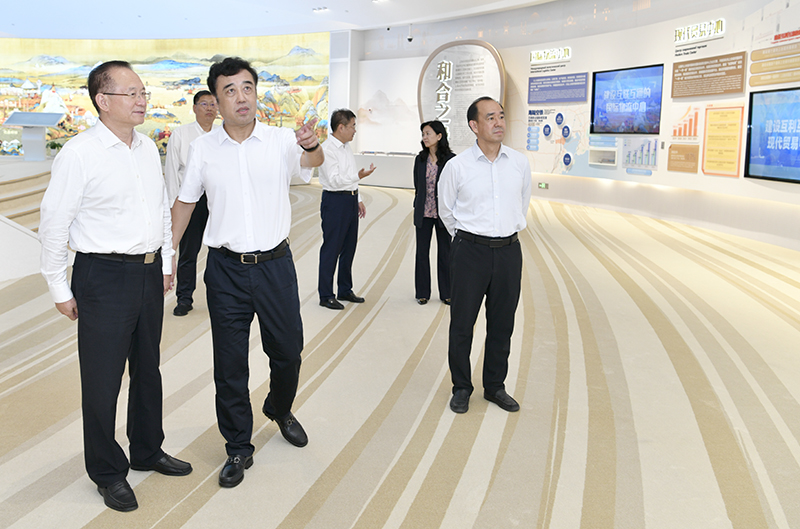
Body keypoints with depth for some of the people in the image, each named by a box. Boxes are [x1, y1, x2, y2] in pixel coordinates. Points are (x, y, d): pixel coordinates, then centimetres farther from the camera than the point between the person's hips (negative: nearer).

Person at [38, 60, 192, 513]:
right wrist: (59, 288, -7)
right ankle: (108, 472, 24)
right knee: (102, 379, 5)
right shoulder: (79, 154, -13)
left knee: (148, 368, 18)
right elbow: (54, 222, -10)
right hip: (104, 276, -6)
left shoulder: (149, 148, 7)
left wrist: (166, 262, 18)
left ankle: (147, 450, 38)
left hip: (149, 272, 7)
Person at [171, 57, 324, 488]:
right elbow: (185, 202, 9)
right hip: (226, 269, 0)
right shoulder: (202, 149, -1)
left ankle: (279, 409, 44)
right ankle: (238, 449, 22)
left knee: (288, 350, 13)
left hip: (275, 263, 0)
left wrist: (312, 147, -50)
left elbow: (312, 161, -26)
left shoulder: (280, 140, -5)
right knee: (230, 363, 5)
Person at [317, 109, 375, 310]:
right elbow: (334, 180, -21)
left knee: (349, 246, 15)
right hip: (335, 201, -9)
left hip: (351, 199, 9)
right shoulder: (327, 149, -15)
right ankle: (325, 295, 5)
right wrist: (358, 175, -28)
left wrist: (358, 199, 20)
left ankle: (345, 290, 27)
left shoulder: (346, 146, 14)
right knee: (331, 248, -3)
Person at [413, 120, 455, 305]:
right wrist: (417, 207, 6)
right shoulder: (420, 159, 4)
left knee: (445, 252, 7)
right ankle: (422, 292, 19)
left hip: (443, 212, -3)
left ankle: (446, 293, 19)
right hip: (423, 212, 3)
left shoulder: (450, 159, -6)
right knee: (422, 252, 8)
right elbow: (417, 186, 11)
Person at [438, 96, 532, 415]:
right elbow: (446, 211, 9)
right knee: (462, 322, 4)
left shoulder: (520, 163, 2)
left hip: (509, 250, 3)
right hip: (470, 250, -2)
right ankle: (461, 388, 21)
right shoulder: (457, 166, -6)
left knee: (502, 324, 11)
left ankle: (495, 386, 27)